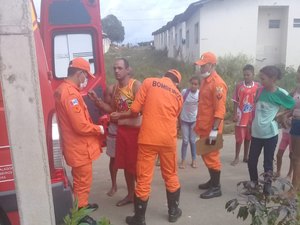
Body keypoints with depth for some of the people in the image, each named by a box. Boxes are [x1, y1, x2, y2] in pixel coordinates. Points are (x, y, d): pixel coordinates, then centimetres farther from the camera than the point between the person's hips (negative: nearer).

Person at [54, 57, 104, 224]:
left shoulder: (63, 90, 10)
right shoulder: (71, 93, -24)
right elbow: (81, 126, -28)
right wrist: (99, 129, -11)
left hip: (77, 145, 10)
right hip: (79, 147, -10)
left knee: (80, 180, 24)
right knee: (83, 181, 5)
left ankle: (82, 205, 41)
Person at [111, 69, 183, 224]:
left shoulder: (149, 82, 3)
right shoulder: (178, 95, 13)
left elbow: (135, 109, -2)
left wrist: (121, 115, 17)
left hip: (148, 138, -3)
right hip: (168, 139, 3)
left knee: (143, 179, 6)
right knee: (171, 176, 20)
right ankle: (173, 212, 34)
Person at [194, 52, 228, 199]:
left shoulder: (217, 83, -17)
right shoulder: (205, 81, 12)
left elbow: (220, 109, -21)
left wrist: (214, 129, -24)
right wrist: (198, 123, 20)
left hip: (211, 128, -9)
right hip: (204, 127, 9)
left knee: (212, 156, -1)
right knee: (206, 155, 17)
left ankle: (216, 188, 12)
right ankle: (213, 181, 31)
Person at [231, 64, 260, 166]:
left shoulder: (257, 86, -1)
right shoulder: (239, 85, -4)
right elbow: (235, 101, -1)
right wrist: (235, 114, -7)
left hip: (251, 116, 1)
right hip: (241, 116, -1)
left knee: (248, 137, 12)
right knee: (239, 138, 3)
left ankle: (245, 157, 25)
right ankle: (237, 157, 16)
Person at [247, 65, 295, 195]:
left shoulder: (281, 93, -10)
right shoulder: (260, 90, 2)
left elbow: (294, 107, 0)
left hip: (270, 134, -4)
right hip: (256, 132, 4)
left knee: (268, 162, 6)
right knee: (251, 161, 9)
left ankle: (267, 185, 23)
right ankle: (253, 184, 28)